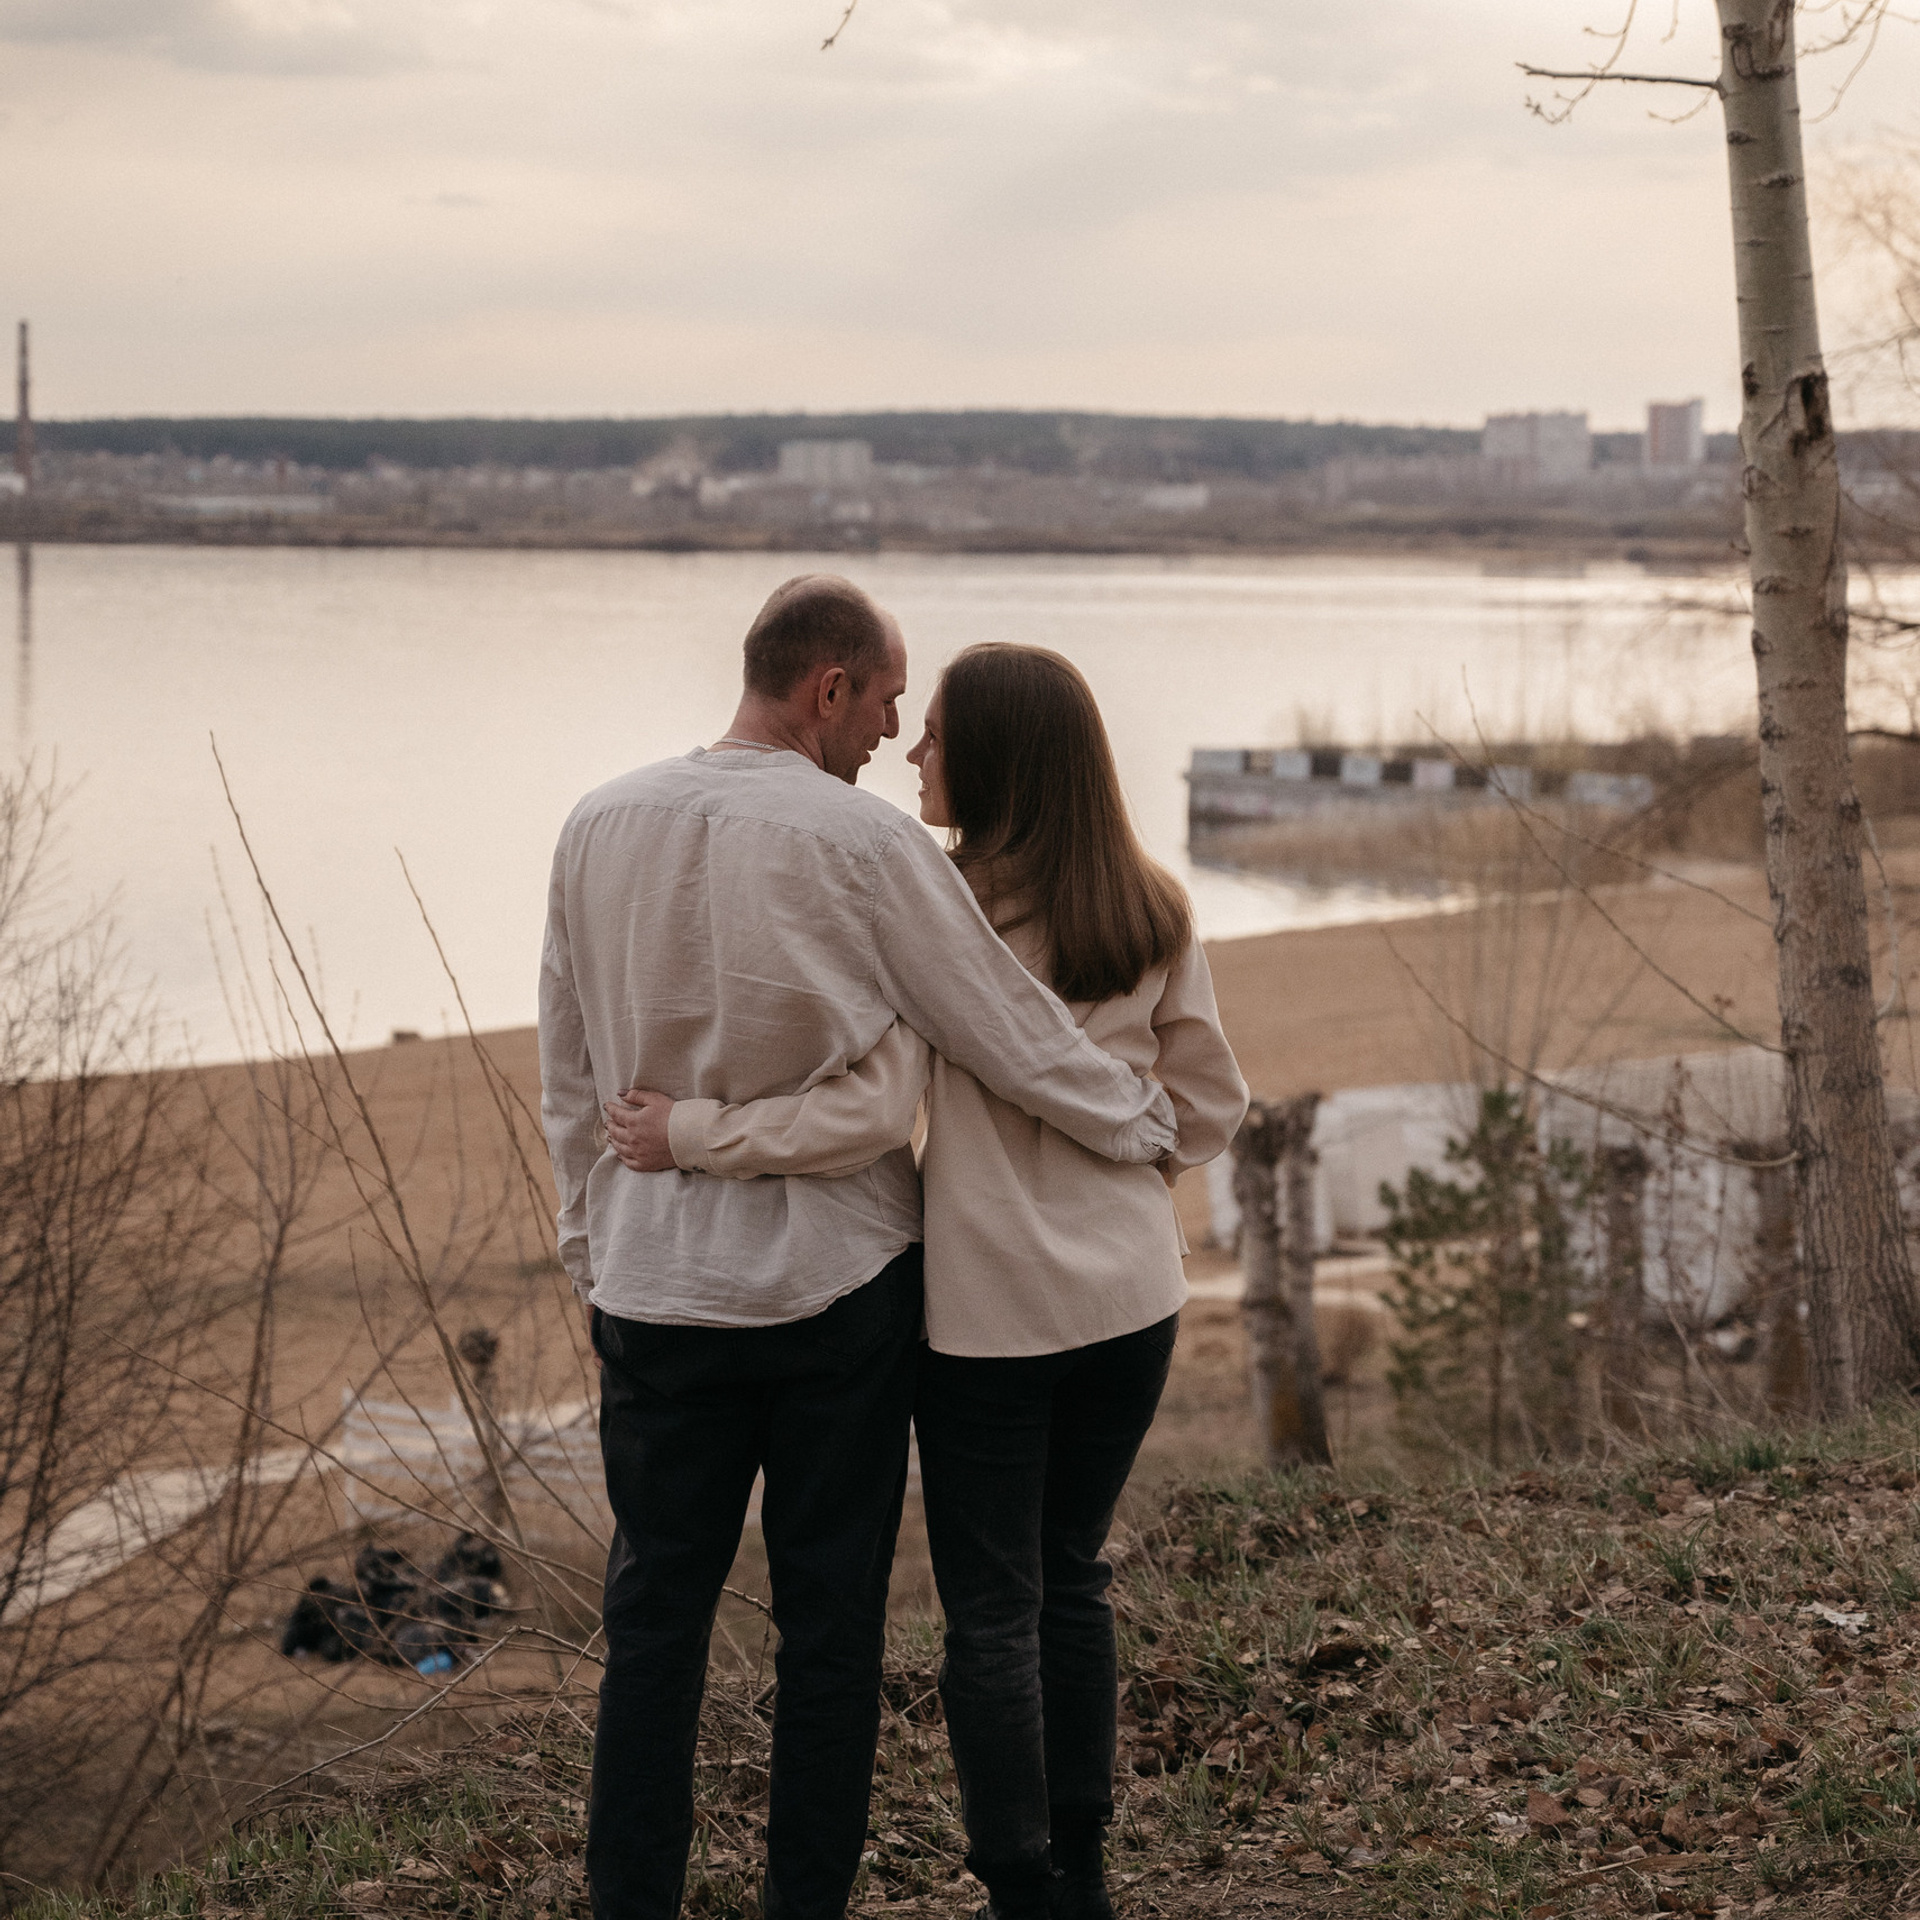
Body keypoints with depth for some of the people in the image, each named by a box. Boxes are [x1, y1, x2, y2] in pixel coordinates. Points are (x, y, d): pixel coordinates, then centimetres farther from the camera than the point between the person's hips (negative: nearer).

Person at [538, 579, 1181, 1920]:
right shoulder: (864, 844, -13)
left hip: (658, 1286, 3)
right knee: (831, 1619, 7)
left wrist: (594, 1257, 18)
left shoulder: (601, 829, 1)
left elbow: (570, 1079, 9)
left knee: (655, 1612, 10)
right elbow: (1015, 1036, -7)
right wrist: (1152, 1123, 10)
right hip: (838, 1284, -3)